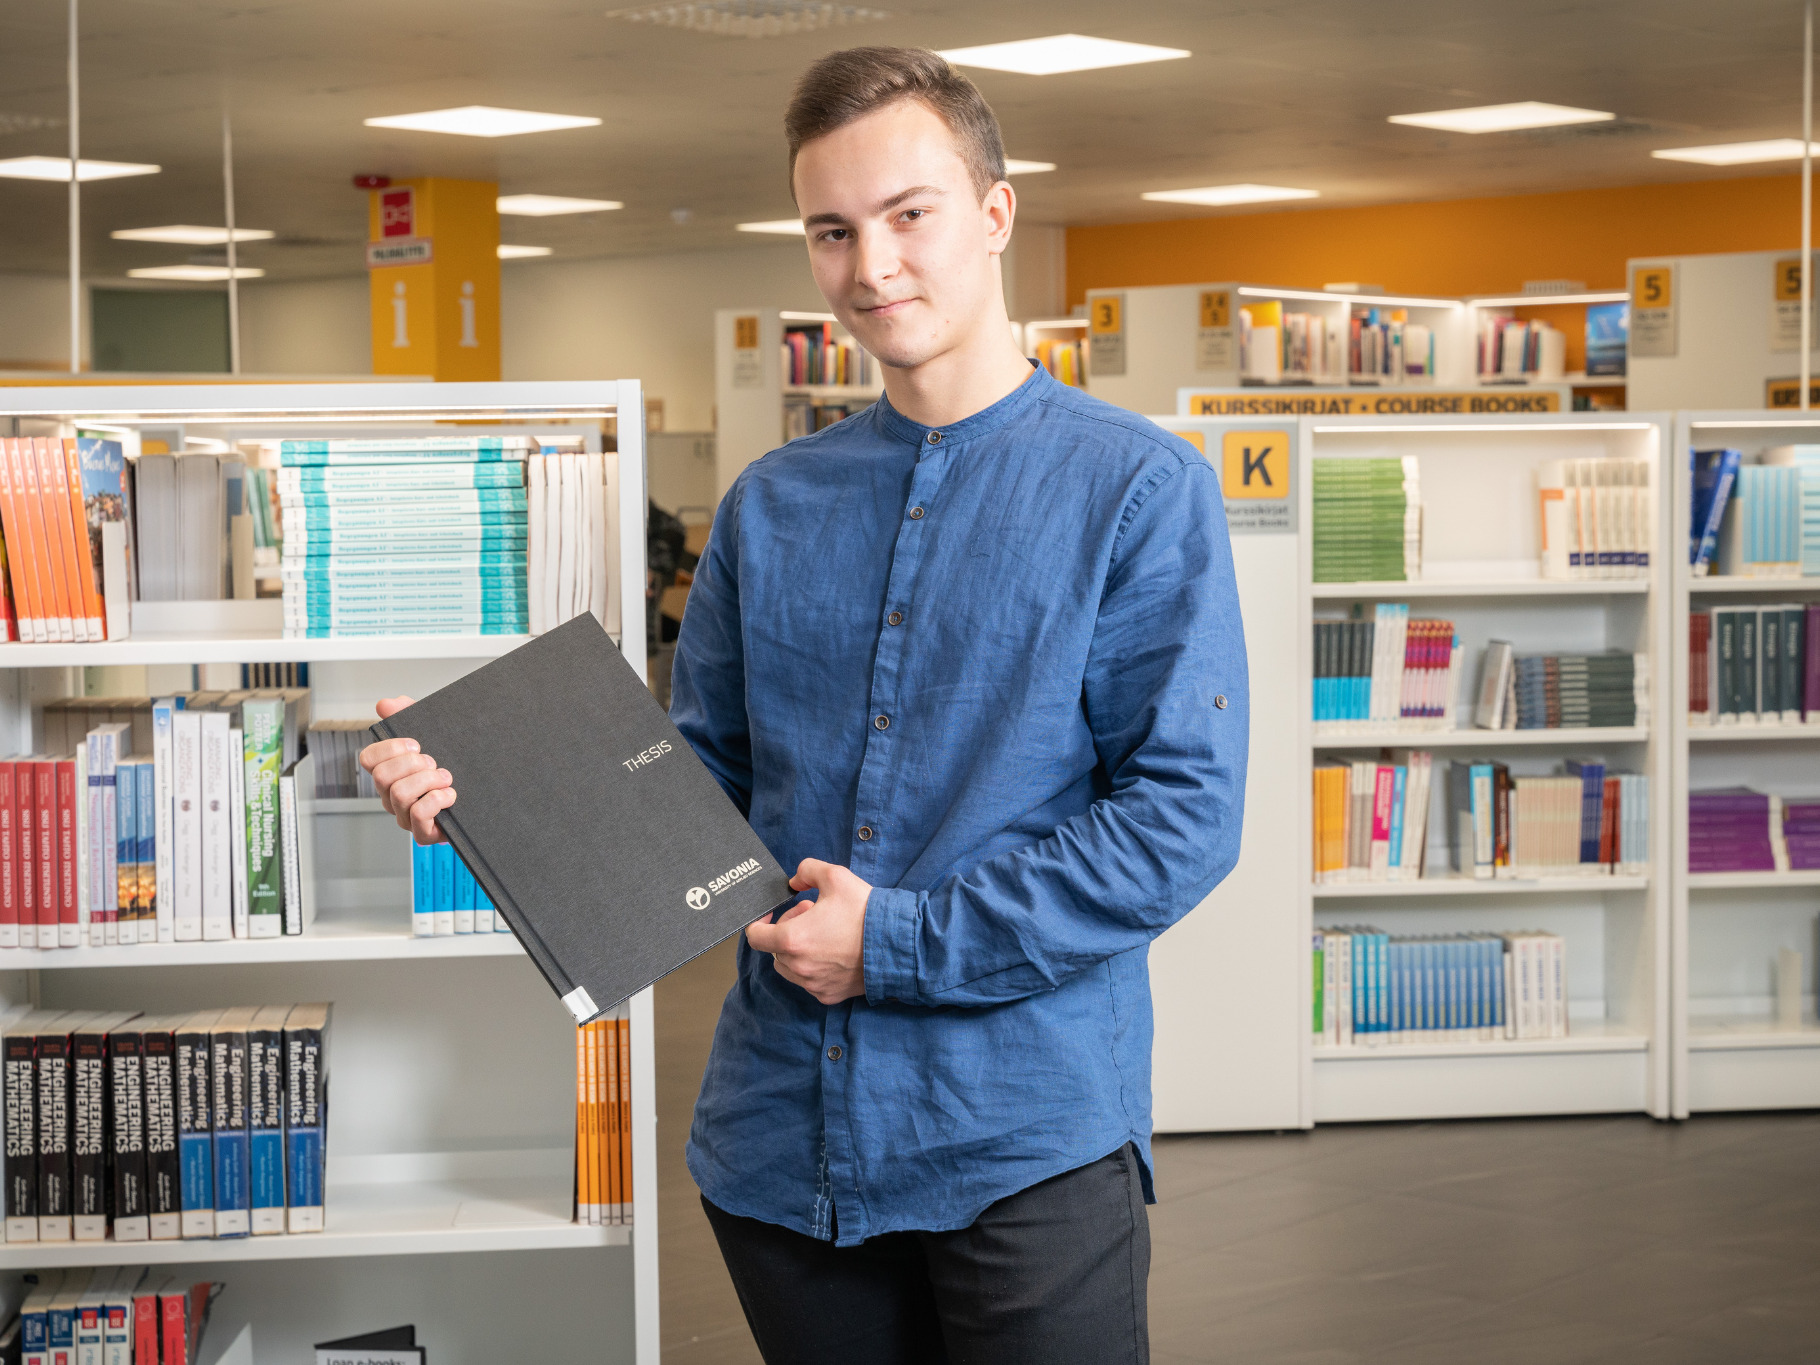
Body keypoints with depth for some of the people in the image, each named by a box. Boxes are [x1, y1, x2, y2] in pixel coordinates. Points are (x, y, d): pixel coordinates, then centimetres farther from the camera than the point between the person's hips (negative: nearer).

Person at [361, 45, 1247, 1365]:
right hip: (785, 1140, 5)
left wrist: (902, 943, -14)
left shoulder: (1139, 489, -6)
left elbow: (1185, 813, -12)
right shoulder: (769, 507, 10)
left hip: (1029, 1140, -4)